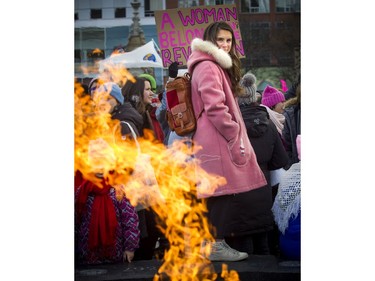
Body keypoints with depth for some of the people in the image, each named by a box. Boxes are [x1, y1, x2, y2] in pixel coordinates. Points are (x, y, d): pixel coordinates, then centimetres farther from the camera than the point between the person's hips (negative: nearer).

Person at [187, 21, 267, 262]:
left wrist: (235, 135, 19)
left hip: (221, 139, 11)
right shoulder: (207, 67, -11)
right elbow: (214, 107, -21)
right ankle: (216, 244, -4)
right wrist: (235, 136, -17)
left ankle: (211, 242, 16)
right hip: (219, 139, -11)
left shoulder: (218, 67, 24)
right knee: (225, 192, -9)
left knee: (221, 194, 11)